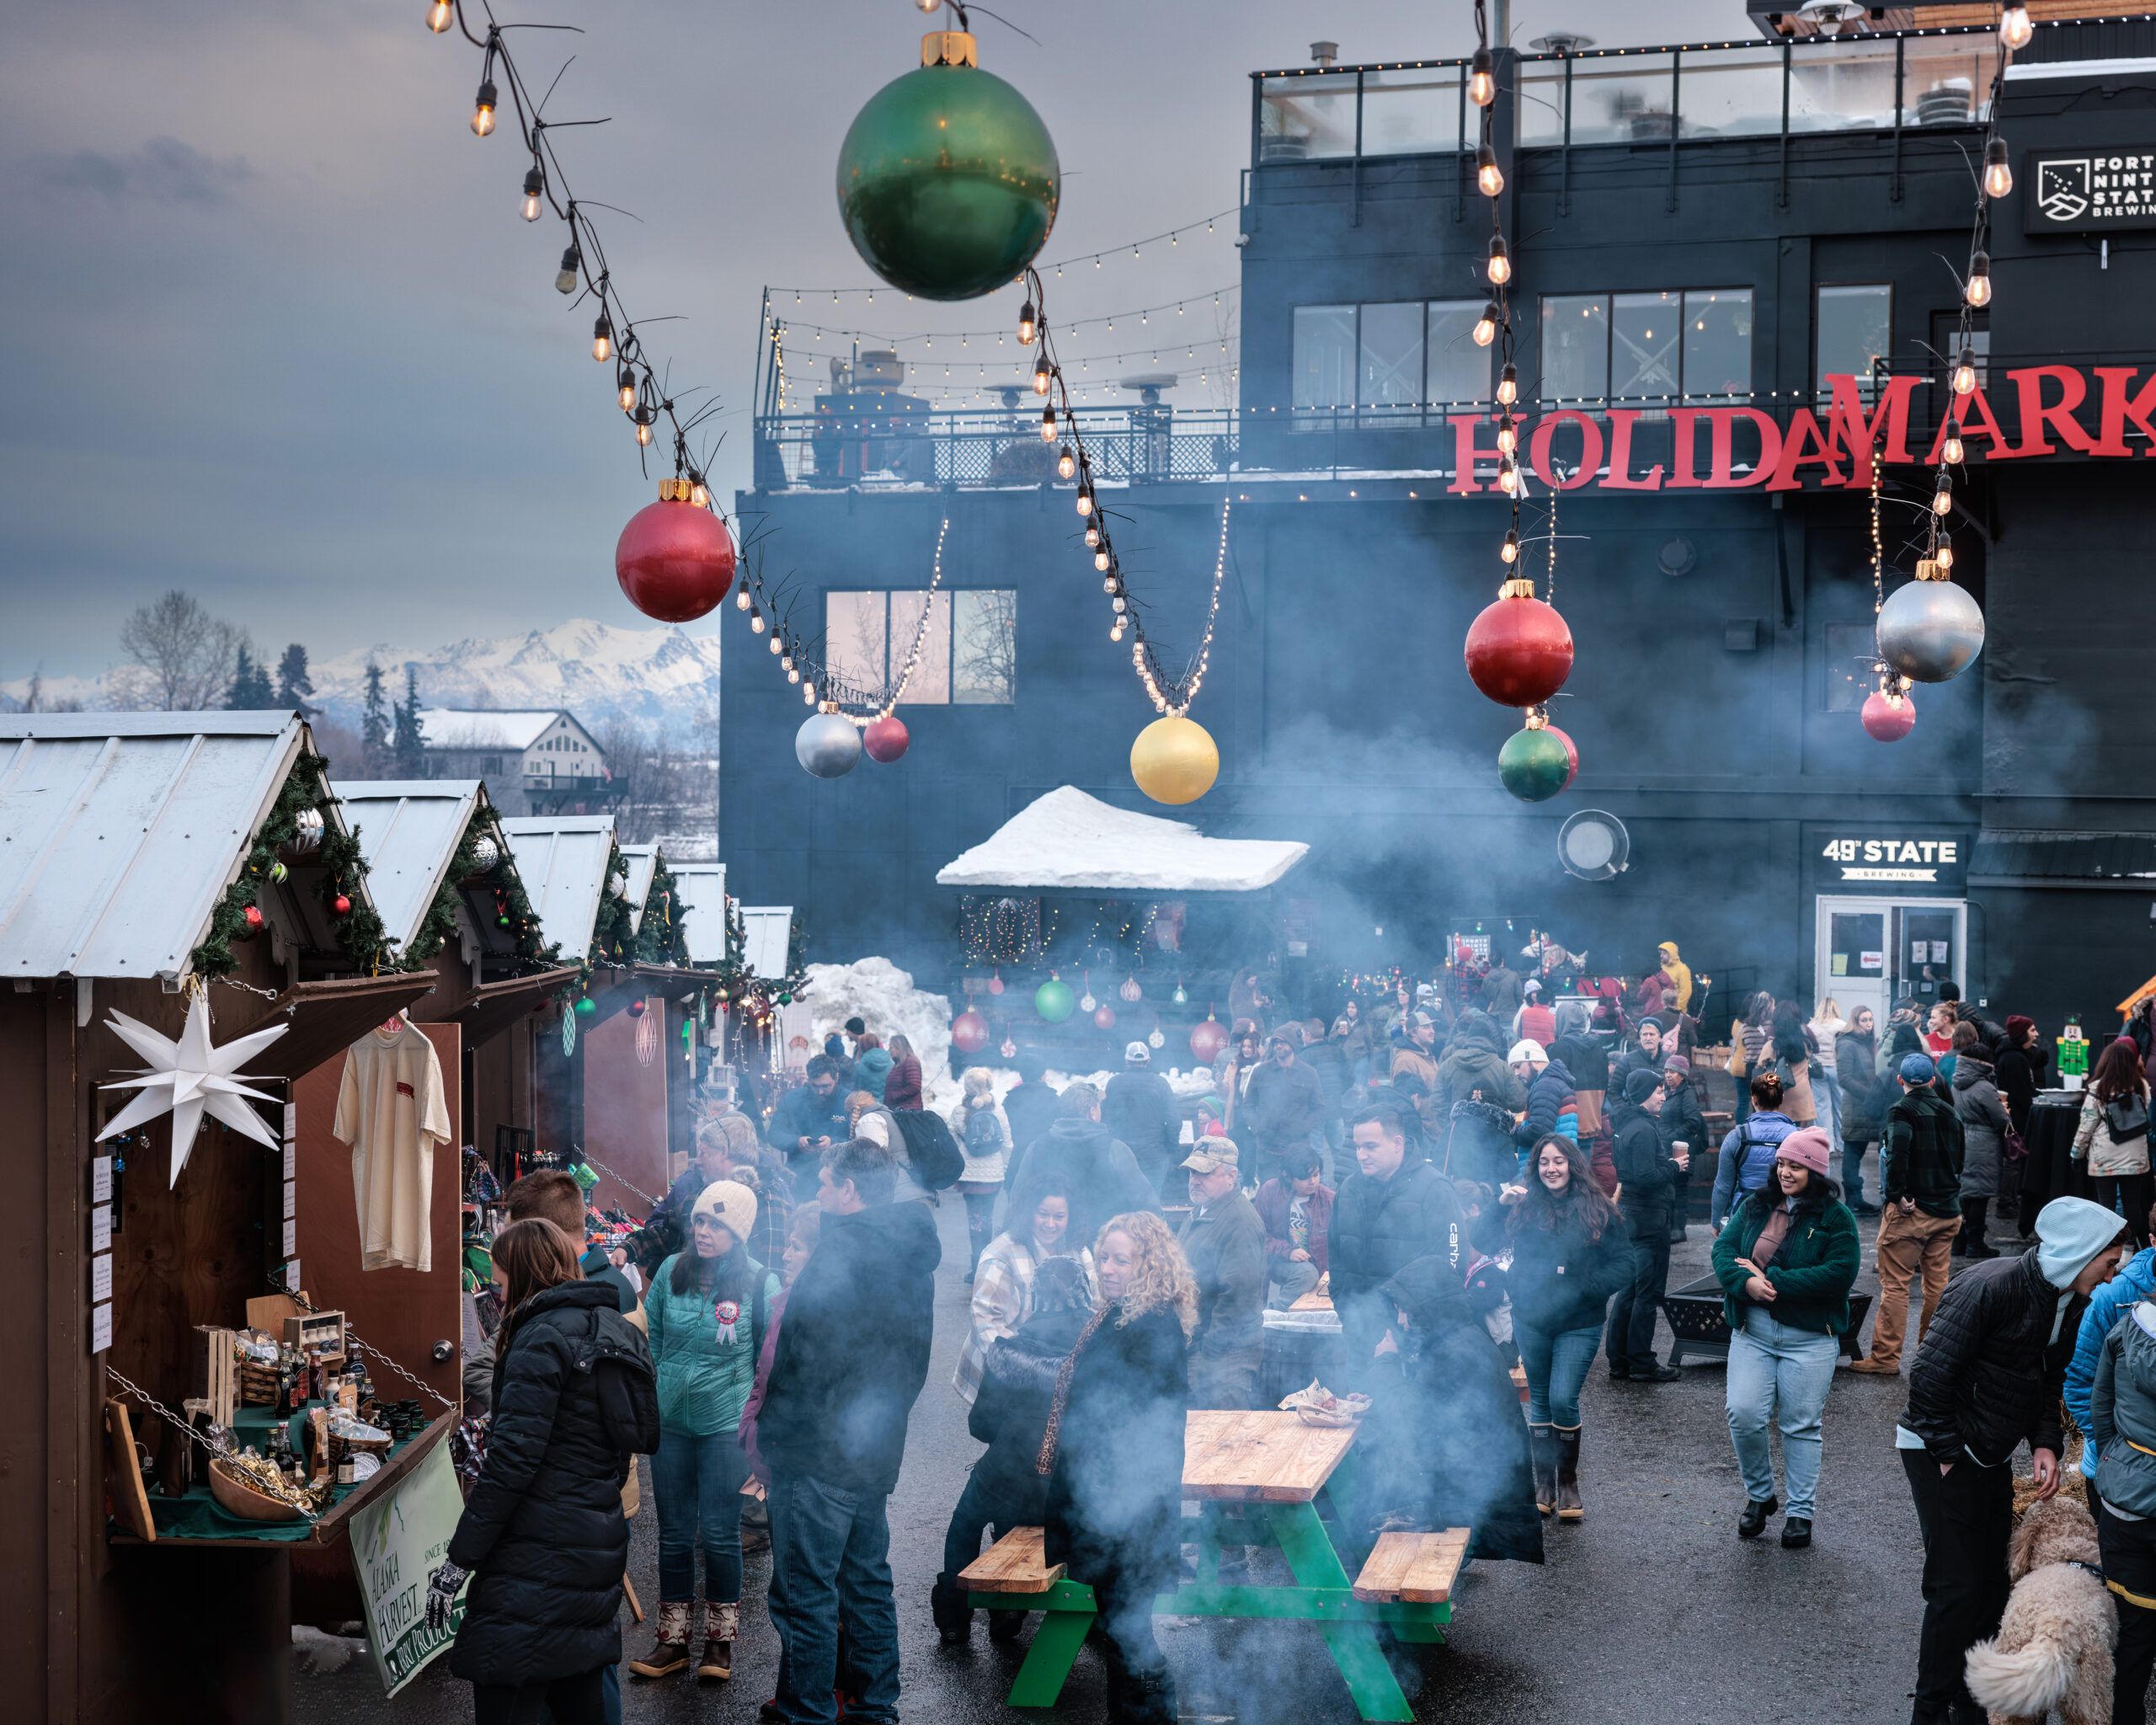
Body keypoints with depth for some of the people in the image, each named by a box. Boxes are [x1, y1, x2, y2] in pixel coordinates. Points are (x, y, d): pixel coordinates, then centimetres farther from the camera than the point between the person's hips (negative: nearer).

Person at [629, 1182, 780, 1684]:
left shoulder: (761, 1284, -8)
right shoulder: (671, 1272, 0)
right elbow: (649, 1337, 13)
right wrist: (649, 1395, 12)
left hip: (726, 1423, -3)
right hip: (670, 1421, 3)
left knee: (720, 1534, 1)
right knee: (674, 1533, 9)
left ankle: (720, 1639, 17)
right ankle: (673, 1640, 20)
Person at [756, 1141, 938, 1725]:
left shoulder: (844, 1245, -15)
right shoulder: (913, 1255, 12)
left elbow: (805, 1343, -19)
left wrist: (770, 1418, -10)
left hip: (818, 1446, -9)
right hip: (877, 1449, 9)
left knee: (804, 1594, -3)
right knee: (867, 1581, 18)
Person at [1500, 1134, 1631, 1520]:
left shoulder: (1597, 1210, -4)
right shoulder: (1524, 1205, 2)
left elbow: (1623, 1265, -3)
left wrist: (1583, 1287, -14)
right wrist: (1499, 1205, -14)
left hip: (1578, 1324, -3)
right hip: (1530, 1320, 3)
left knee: (1563, 1400, -8)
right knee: (1540, 1400, 11)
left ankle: (1568, 1483, 10)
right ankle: (1544, 1484, 22)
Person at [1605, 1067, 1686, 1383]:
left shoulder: (1627, 1124, 12)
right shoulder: (1644, 1129, -19)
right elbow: (1647, 1178, -25)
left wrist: (1668, 1162, 9)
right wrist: (1673, 1167, -11)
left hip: (1631, 1216, 10)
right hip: (1649, 1219, -10)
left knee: (1629, 1289, 15)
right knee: (1647, 1292, -3)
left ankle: (1619, 1360, 20)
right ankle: (1642, 1364, 2)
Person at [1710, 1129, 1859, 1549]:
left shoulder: (1835, 1216, -4)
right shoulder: (1754, 1207, 9)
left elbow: (1840, 1274, -14)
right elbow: (1723, 1250, 5)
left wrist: (1773, 1280, -17)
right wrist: (1746, 1282, -18)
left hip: (1809, 1337, -3)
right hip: (1752, 1331, 3)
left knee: (1802, 1424, 3)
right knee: (1743, 1415, -7)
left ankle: (1800, 1512, 16)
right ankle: (1759, 1496, 15)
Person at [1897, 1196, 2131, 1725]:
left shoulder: (2070, 1305, 4)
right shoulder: (1991, 1288, -23)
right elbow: (1929, 1377, -22)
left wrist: (2044, 1444, -2)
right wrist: (1950, 1456, -18)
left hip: (1991, 1459, 8)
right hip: (1938, 1450, -8)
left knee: (1993, 1585, 10)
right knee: (1957, 1589, -7)